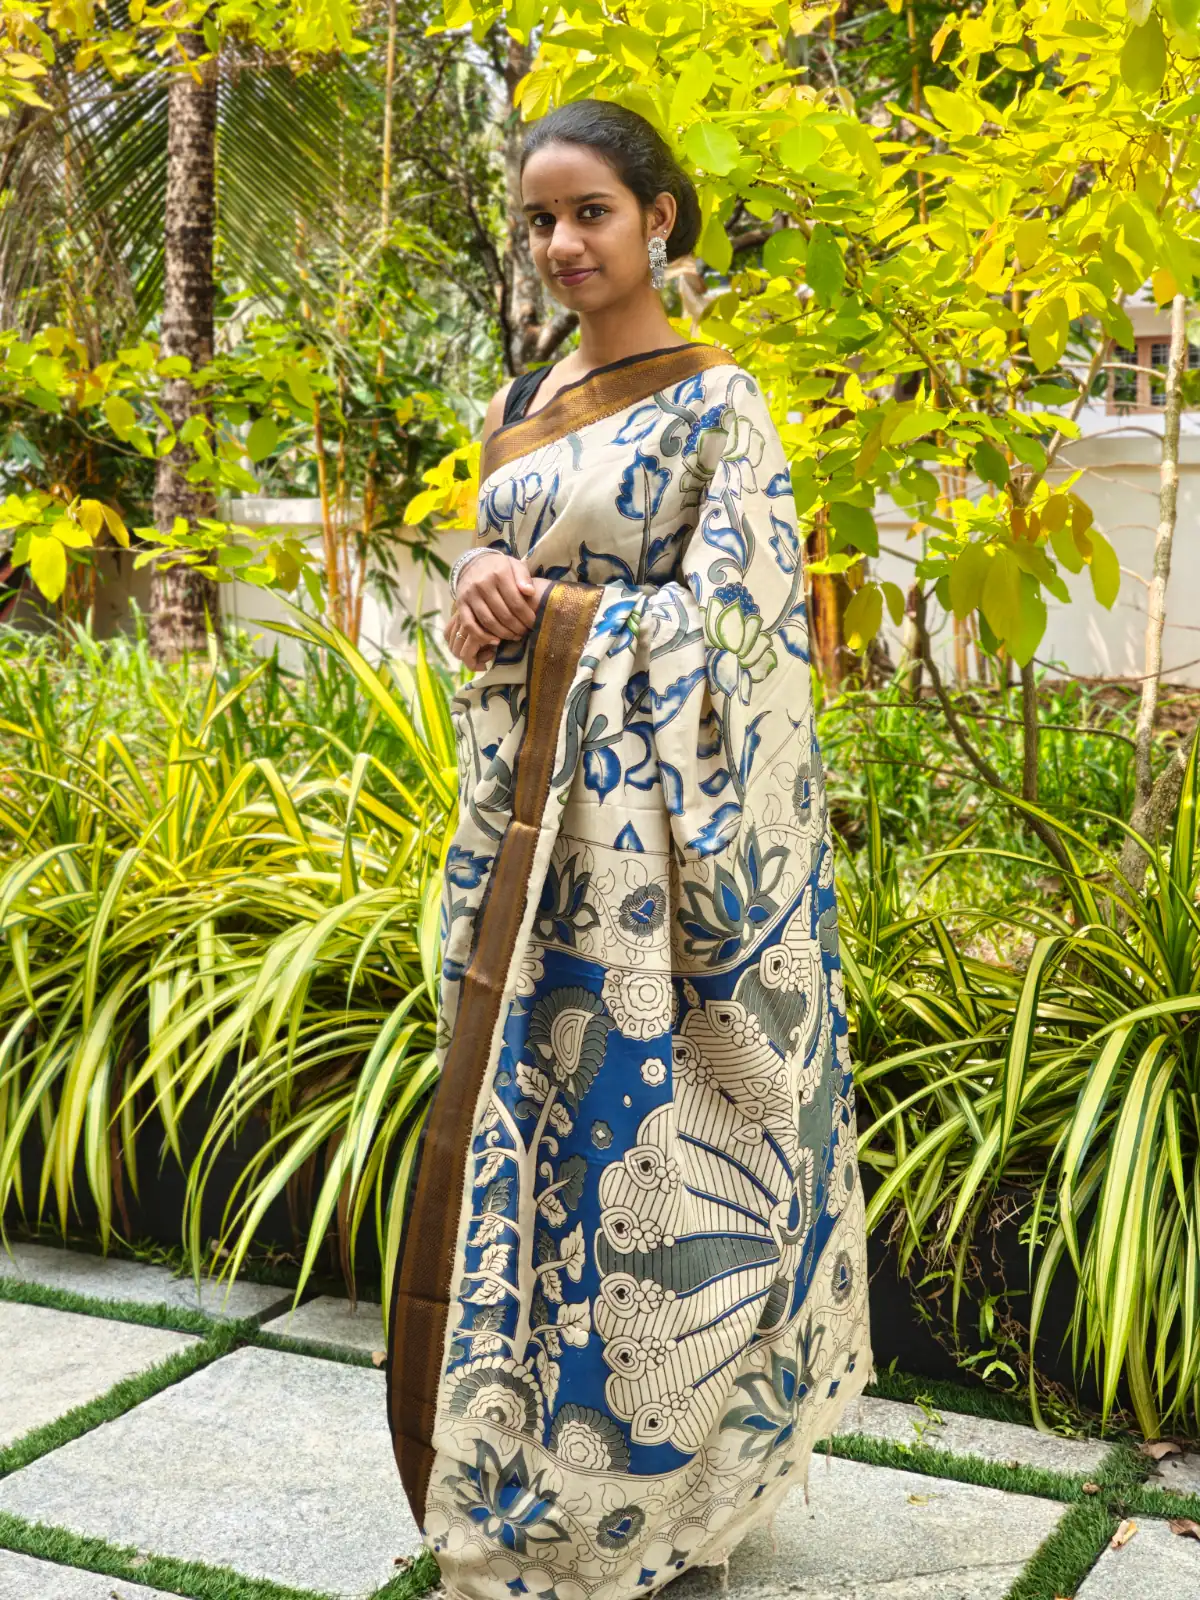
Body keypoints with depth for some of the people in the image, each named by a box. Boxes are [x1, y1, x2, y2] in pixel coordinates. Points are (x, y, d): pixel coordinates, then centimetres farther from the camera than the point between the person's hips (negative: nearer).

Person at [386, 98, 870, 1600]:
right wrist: (480, 591, -3)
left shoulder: (713, 403, -5)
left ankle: (626, 1477, 14)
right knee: (515, 1112, 10)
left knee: (634, 1116, -2)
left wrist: (537, 605, -10)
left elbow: (722, 618, -13)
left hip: (639, 814, -6)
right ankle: (520, 1462, 25)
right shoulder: (518, 408, 15)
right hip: (521, 801, 7)